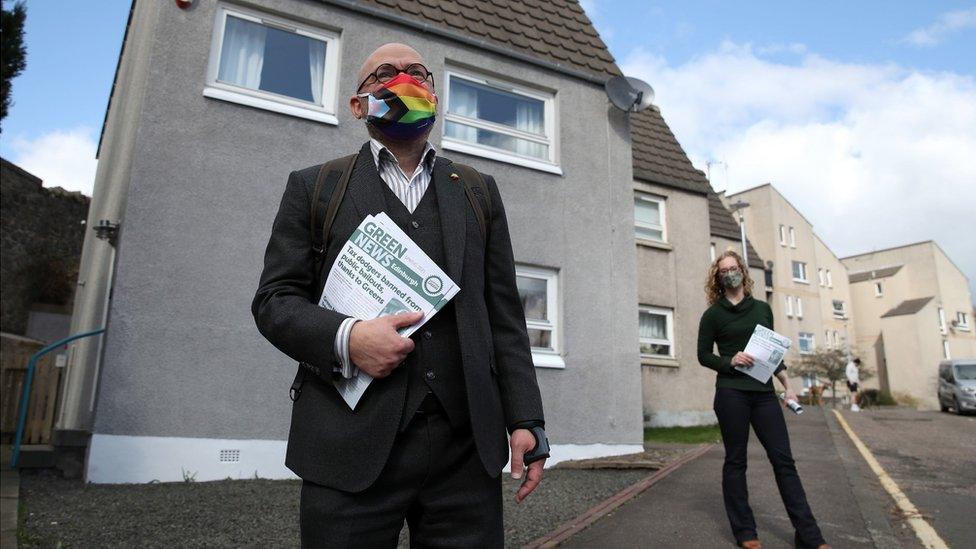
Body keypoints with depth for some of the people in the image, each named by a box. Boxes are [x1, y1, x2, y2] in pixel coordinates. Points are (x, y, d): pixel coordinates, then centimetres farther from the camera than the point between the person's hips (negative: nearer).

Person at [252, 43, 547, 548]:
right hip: (351, 448, -1)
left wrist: (525, 420, 3)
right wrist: (344, 337, -14)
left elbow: (504, 315, 11)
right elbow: (274, 299, 6)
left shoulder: (479, 192, 17)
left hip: (467, 448, 2)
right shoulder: (313, 186, 12)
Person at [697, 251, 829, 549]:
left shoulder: (763, 308, 13)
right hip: (731, 393, -3)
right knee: (736, 460, 2)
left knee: (783, 459, 2)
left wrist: (787, 386, 11)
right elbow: (703, 355, 3)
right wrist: (729, 361, -15)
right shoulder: (713, 314, 2)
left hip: (764, 392, 3)